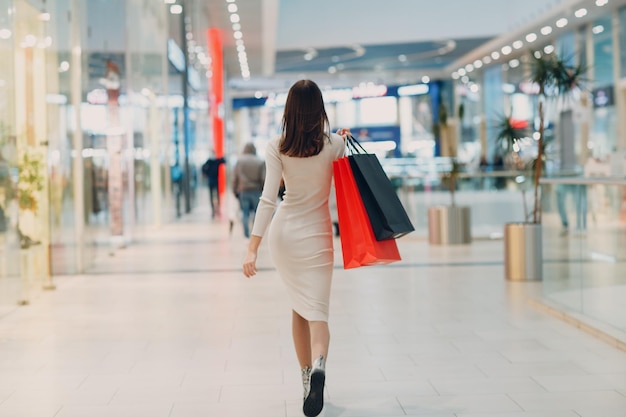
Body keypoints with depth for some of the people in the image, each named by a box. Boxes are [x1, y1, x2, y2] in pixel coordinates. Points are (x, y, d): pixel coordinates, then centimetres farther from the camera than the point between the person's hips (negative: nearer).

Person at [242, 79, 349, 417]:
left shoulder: (277, 148, -7)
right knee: (317, 310, -4)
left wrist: (253, 247, -16)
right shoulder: (335, 144, -7)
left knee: (298, 308, 18)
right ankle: (318, 364, -33)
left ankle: (307, 375, 24)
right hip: (316, 236, -1)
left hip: (283, 234, 2)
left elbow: (268, 199, -14)